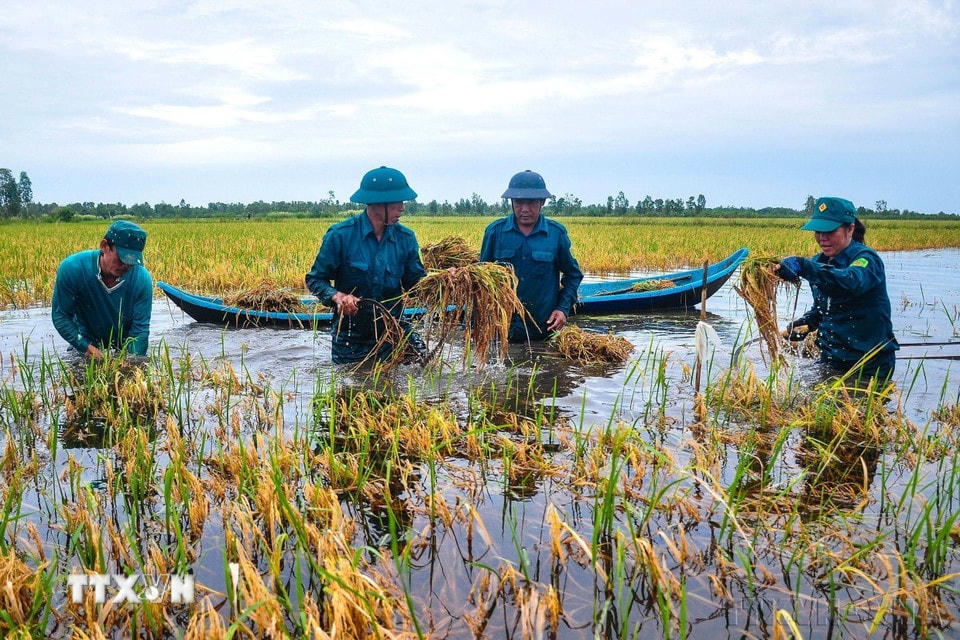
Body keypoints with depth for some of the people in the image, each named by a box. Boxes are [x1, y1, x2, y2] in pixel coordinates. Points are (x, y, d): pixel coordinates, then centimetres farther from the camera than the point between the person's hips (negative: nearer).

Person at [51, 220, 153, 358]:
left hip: (125, 348, 0)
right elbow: (60, 315, -15)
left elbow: (140, 329, -16)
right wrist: (86, 347, -25)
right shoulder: (71, 269, -23)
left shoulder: (142, 279, -21)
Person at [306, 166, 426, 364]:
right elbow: (315, 279, -5)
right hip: (351, 337, -2)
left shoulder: (406, 238, -1)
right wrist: (338, 296, -25)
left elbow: (416, 282, 4)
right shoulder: (341, 235, -12)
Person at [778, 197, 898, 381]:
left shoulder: (866, 259, -17)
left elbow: (852, 281, -42)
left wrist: (803, 266, -56)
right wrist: (806, 322, -5)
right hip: (830, 359, 7)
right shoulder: (820, 261, 6)